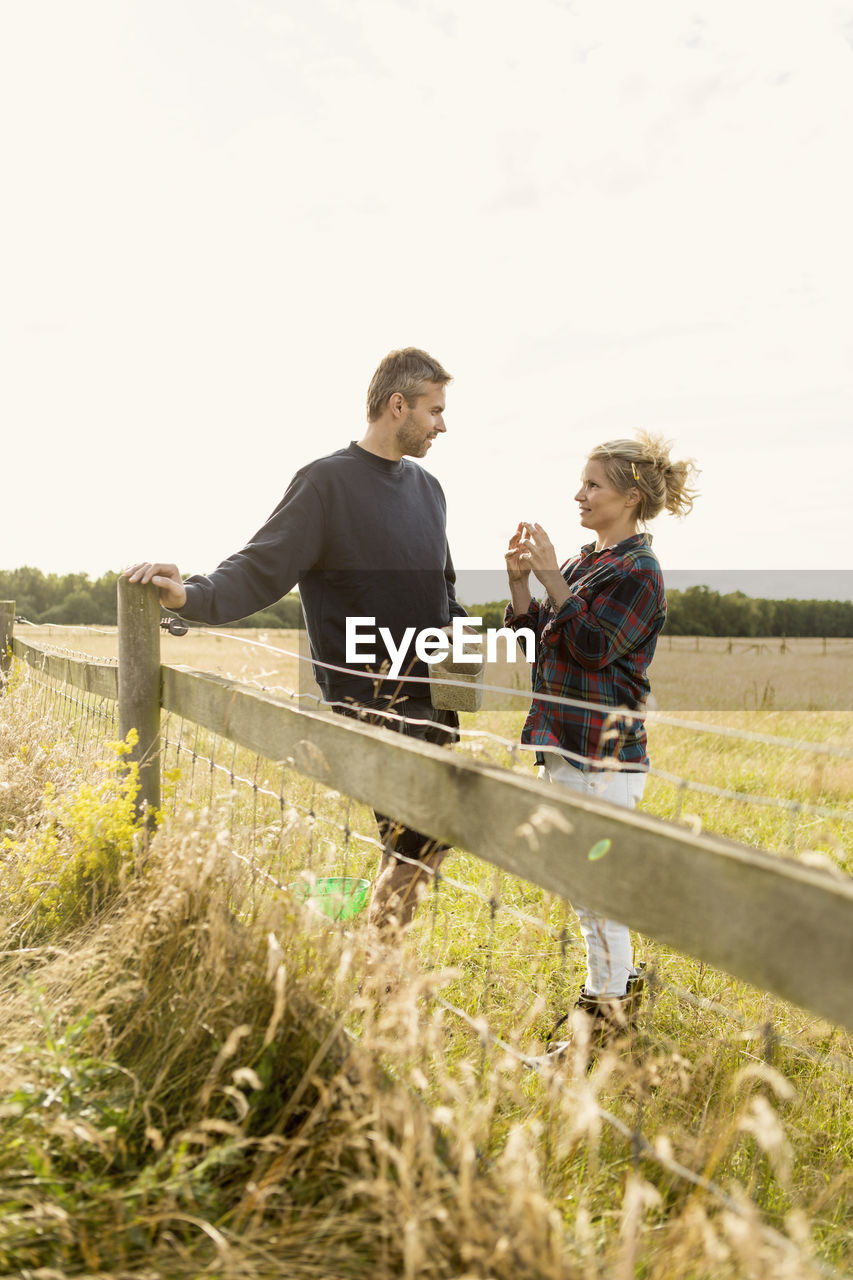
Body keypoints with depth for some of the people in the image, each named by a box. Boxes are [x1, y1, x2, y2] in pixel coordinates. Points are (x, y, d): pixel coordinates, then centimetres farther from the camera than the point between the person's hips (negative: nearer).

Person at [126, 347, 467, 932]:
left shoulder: (428, 488, 16)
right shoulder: (327, 482, -6)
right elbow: (261, 568, -13)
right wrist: (192, 595, -29)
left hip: (435, 701, 7)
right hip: (371, 703, -7)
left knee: (427, 843, 10)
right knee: (416, 844, -10)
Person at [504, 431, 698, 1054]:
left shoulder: (639, 572, -12)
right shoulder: (585, 562, 13)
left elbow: (592, 646, -20)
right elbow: (538, 638, 13)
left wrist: (552, 578, -19)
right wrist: (520, 580, 0)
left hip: (604, 751, -9)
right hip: (565, 743, 9)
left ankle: (607, 1009, 12)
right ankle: (619, 984, 33)